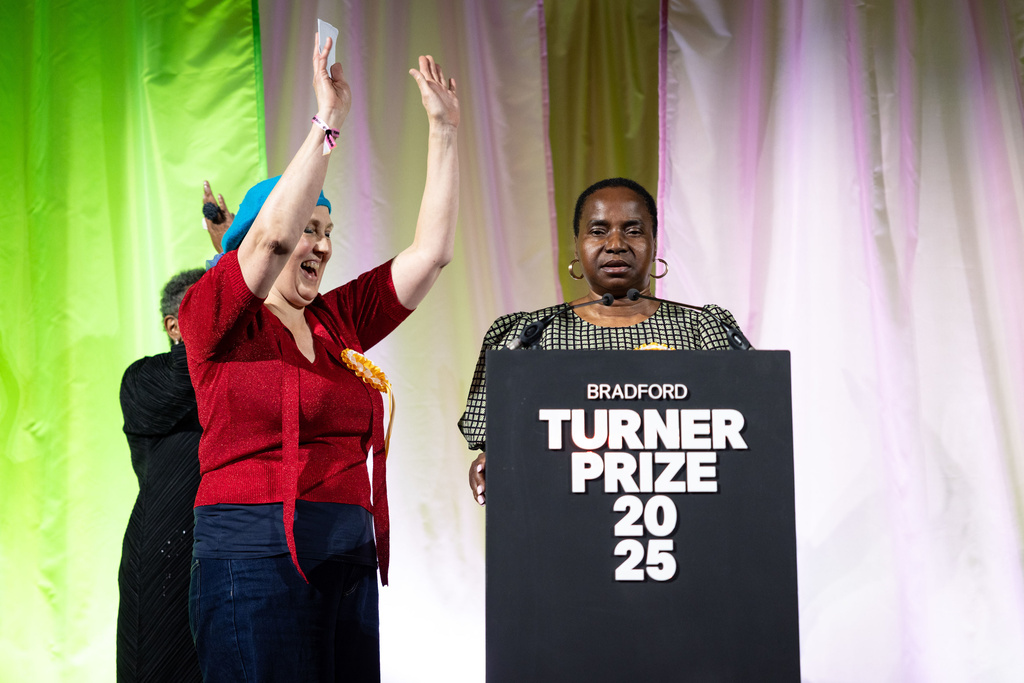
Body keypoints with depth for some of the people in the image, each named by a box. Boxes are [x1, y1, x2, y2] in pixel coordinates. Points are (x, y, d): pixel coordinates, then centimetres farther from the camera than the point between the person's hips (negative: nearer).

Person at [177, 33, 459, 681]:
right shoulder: (212, 317, -1)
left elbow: (431, 251, 14)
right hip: (254, 561, -6)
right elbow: (273, 236, -18)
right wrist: (328, 119, -14)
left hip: (350, 561, 6)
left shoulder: (340, 319, 14)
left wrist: (444, 130, 12)